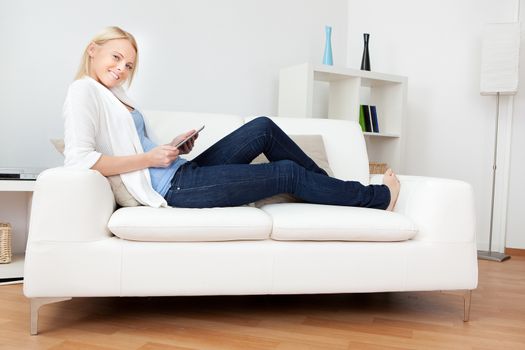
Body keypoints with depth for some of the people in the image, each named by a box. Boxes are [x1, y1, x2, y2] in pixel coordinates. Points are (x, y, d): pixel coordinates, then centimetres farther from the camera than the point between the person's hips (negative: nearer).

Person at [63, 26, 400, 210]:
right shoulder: (84, 91, -8)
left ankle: (331, 185, 17)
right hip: (172, 187, -9)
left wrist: (172, 149, -1)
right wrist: (149, 159, -19)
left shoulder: (115, 94, 18)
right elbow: (79, 159, -21)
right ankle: (379, 197, 12)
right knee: (289, 173, -5)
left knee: (263, 127, 6)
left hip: (183, 172, 9)